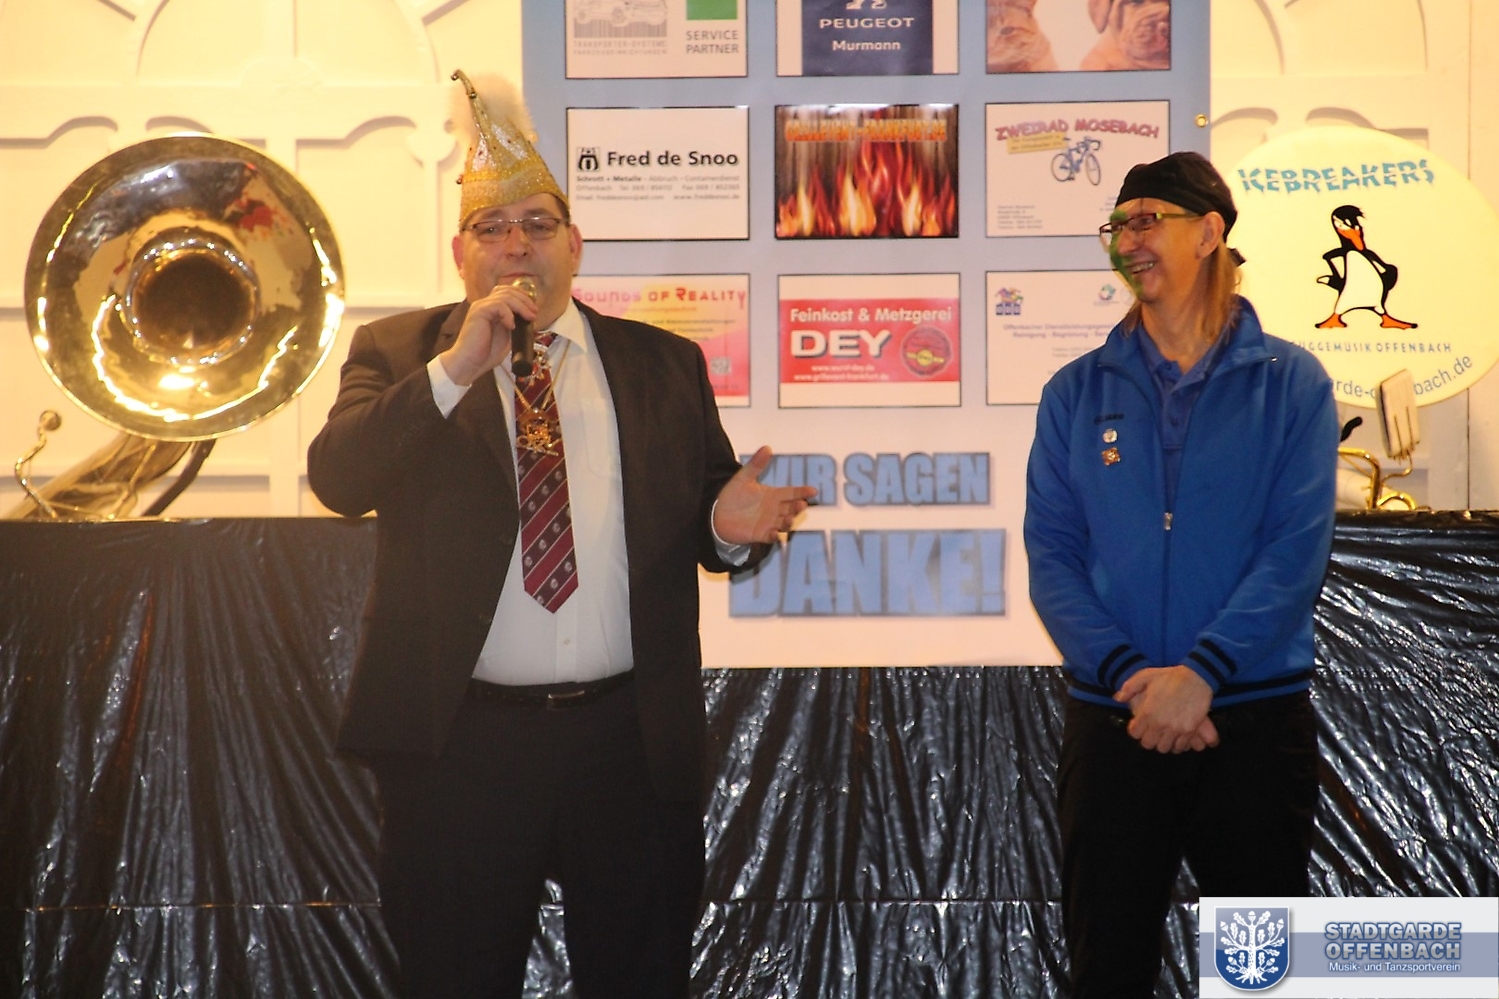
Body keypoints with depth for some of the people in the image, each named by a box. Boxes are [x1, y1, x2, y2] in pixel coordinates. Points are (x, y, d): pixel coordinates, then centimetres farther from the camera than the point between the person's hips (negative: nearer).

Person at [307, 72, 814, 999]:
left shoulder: (663, 362, 9)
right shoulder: (398, 352, 5)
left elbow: (697, 515, 10)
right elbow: (336, 477, -11)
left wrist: (729, 526, -13)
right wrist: (456, 368, -20)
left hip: (633, 741, 1)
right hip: (459, 740, -1)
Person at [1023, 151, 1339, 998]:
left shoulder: (1289, 382, 0)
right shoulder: (1078, 393, 5)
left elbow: (1297, 552, -9)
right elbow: (1051, 554, -2)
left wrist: (1201, 673, -20)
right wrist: (1129, 674, -16)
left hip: (1256, 719, -1)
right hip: (1113, 723, 2)